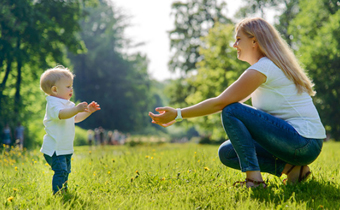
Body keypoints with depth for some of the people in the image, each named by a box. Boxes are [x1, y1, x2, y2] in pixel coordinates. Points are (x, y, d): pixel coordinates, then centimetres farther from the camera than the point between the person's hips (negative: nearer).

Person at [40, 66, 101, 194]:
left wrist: (88, 111, 14)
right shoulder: (53, 104, -17)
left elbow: (76, 118, 27)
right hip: (54, 149, -10)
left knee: (65, 172, 17)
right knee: (60, 171, -18)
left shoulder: (68, 104, 15)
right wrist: (76, 109, -51)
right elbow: (61, 114, -37)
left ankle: (64, 192, 29)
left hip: (65, 148, 10)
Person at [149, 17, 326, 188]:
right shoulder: (274, 65, 18)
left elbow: (220, 103, -14)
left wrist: (178, 114, -8)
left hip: (304, 144, -10)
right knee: (226, 153, 8)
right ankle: (290, 167, 1)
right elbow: (223, 101, 20)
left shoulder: (262, 68, -13)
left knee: (231, 112, -15)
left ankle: (254, 178, -20)